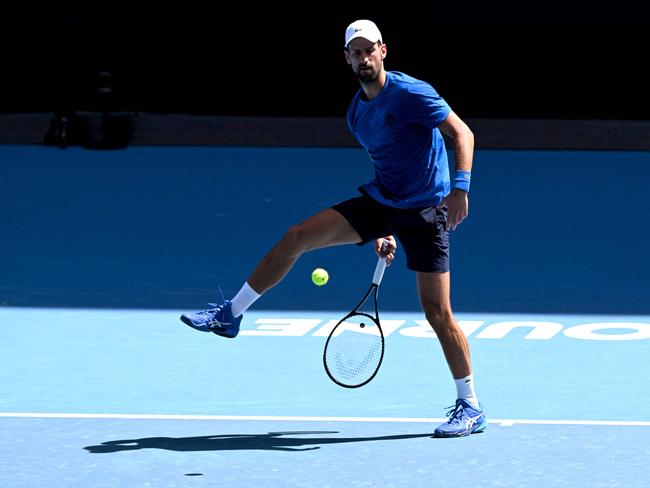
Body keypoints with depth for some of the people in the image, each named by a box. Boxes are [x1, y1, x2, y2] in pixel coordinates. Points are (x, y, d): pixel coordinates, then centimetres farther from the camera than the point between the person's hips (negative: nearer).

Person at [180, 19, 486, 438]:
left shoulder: (411, 93, -15)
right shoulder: (356, 113, 9)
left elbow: (462, 132, -16)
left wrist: (460, 186, -29)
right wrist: (382, 231, 19)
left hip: (425, 211, -7)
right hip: (380, 201, 7)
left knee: (437, 313, -8)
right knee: (297, 237, -4)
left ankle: (471, 408, 4)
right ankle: (231, 315, 6)